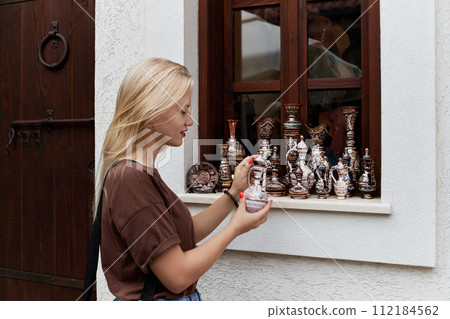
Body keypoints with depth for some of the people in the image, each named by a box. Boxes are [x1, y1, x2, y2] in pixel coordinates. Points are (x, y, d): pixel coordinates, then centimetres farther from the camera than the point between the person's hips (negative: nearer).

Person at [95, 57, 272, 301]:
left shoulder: (139, 172, 5)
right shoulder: (130, 177, -25)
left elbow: (185, 235, 7)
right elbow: (178, 276, -25)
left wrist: (234, 193, 0)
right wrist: (236, 228, -14)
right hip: (158, 299, -9)